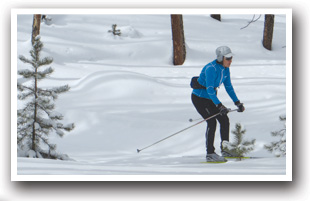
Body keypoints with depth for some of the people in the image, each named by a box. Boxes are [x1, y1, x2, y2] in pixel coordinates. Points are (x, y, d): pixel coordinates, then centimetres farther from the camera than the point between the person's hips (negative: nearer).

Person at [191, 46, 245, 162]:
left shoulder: (225, 69, 0)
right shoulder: (211, 69, -27)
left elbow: (229, 87, 10)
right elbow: (209, 89, -32)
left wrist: (237, 102, 3)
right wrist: (219, 106, -38)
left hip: (211, 98, 8)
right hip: (199, 98, -8)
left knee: (224, 120, 0)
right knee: (212, 122, -18)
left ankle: (225, 150, 9)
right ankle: (210, 154, -14)